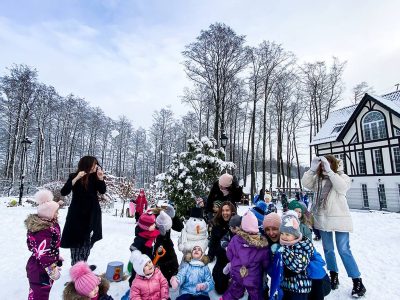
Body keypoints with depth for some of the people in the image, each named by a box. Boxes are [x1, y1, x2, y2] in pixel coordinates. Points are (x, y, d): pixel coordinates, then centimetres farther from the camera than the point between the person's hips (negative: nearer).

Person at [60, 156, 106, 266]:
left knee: (89, 240, 7)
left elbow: (103, 191, -4)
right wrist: (76, 178, -28)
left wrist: (101, 179, -18)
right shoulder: (74, 176, -8)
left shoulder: (95, 176, -1)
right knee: (76, 241, -1)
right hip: (77, 215, -3)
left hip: (92, 214, 3)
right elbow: (64, 192, -18)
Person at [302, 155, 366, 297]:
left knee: (344, 250, -2)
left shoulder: (343, 177, -3)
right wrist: (312, 169, -15)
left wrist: (329, 171, -25)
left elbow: (342, 188, -23)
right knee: (328, 249, 14)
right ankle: (334, 276, 30)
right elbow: (305, 183, -6)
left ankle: (357, 281, 13)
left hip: (339, 218, -3)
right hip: (323, 219, 4)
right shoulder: (318, 178, 4)